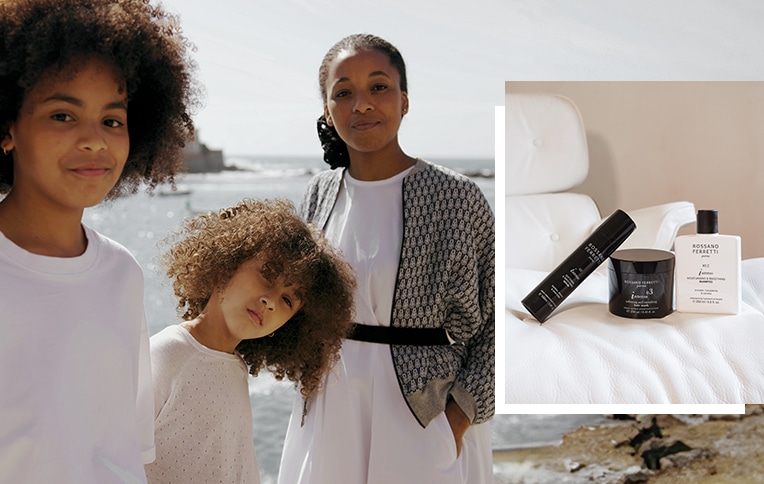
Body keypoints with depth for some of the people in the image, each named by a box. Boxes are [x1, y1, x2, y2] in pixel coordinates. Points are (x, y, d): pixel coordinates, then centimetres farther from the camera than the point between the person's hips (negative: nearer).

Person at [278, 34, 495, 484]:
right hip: (329, 410, 4)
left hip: (424, 412, -4)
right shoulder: (321, 193, 4)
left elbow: (499, 320, -8)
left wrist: (459, 418, -13)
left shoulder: (455, 196, -10)